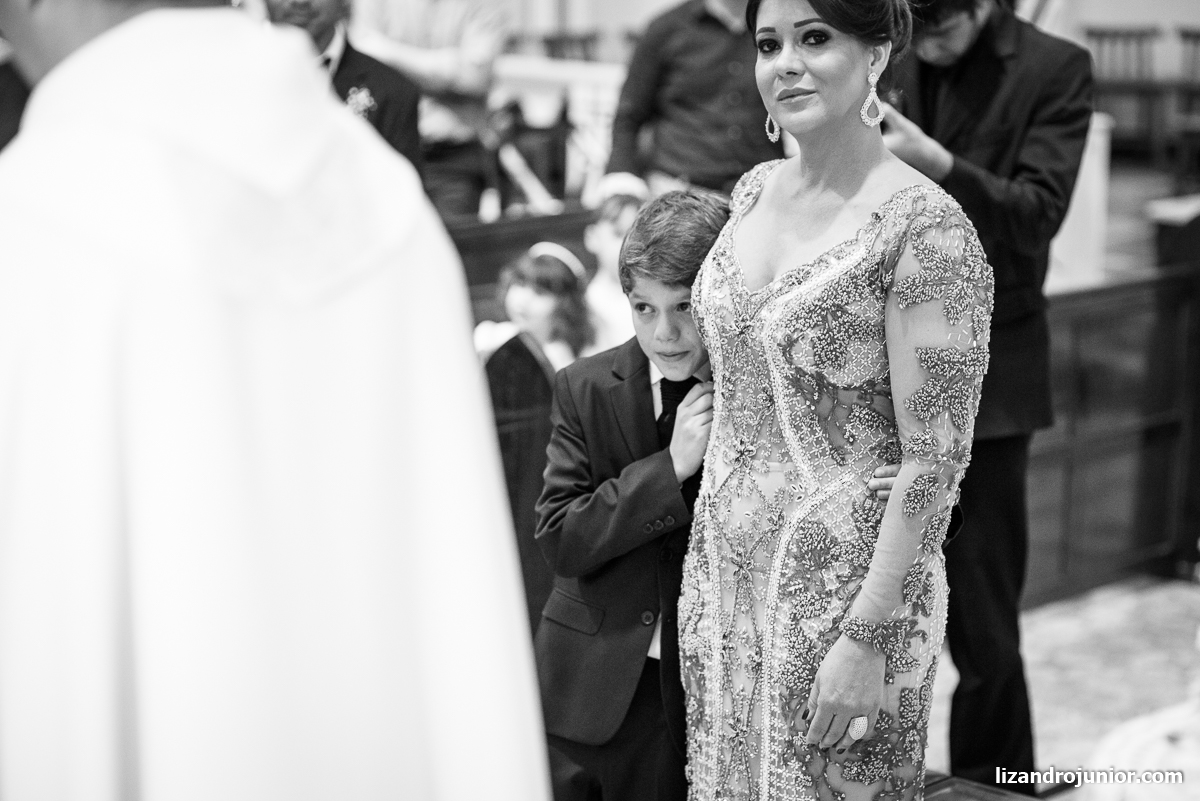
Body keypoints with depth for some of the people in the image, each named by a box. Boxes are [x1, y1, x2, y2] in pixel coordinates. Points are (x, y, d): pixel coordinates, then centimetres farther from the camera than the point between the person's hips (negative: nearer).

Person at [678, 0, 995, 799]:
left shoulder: (928, 229, -17)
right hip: (726, 574, 7)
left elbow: (934, 461, -17)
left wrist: (867, 641, -19)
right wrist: (703, 572, 12)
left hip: (845, 584, -6)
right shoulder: (756, 191, 5)